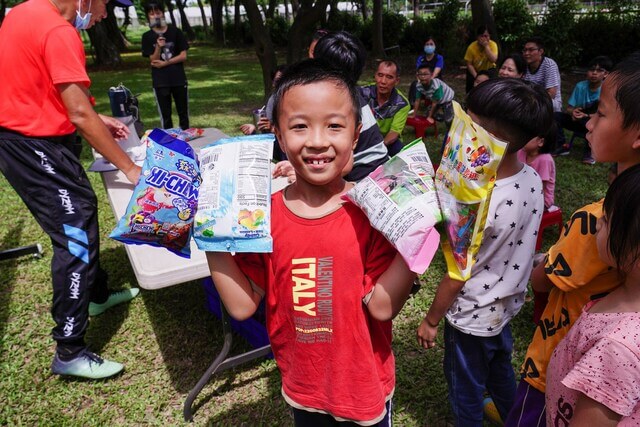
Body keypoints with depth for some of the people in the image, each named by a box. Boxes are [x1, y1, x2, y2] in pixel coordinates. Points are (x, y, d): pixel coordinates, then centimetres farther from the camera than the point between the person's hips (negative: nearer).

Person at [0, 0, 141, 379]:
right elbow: (80, 115, -23)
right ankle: (70, 354, 0)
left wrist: (100, 121, 13)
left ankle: (97, 295, 39)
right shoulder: (59, 32, -20)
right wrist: (130, 168, -16)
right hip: (35, 147, -10)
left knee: (82, 215, 20)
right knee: (77, 238, -7)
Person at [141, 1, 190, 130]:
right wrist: (158, 47, -22)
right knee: (165, 115, 5)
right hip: (160, 82, 0)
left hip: (179, 79, 0)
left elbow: (183, 56, -3)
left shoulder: (175, 32, 0)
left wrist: (165, 63, -10)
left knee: (183, 113, 8)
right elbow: (153, 60, -5)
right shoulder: (147, 36, 1)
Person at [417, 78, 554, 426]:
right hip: (507, 304, 8)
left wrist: (431, 321, -8)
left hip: (472, 317, -8)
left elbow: (456, 277, -23)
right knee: (500, 368, 33)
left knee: (465, 390, 18)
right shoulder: (532, 179, -12)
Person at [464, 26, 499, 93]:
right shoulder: (471, 47, -22)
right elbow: (469, 64, -16)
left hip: (489, 70, 0)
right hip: (475, 70, 0)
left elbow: (493, 60, -35)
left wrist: (486, 46, -37)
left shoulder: (493, 44, -22)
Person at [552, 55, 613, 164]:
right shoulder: (580, 86, -6)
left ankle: (590, 151, -17)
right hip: (579, 122, 3)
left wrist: (586, 116, -37)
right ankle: (563, 146, 1)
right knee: (555, 116, -18)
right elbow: (569, 108, -6)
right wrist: (573, 112, -30)